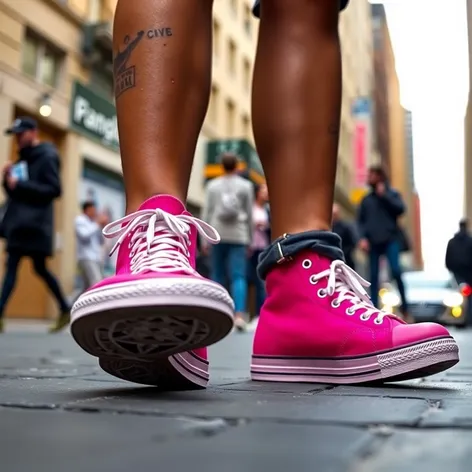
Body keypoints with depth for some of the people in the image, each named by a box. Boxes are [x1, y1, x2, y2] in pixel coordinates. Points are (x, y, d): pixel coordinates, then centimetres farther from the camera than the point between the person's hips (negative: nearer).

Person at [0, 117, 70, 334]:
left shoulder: (47, 157, -5)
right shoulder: (24, 159, 20)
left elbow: (54, 189, -16)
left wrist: (21, 185, -19)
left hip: (35, 224, -9)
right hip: (18, 222, 9)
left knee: (40, 268, -9)